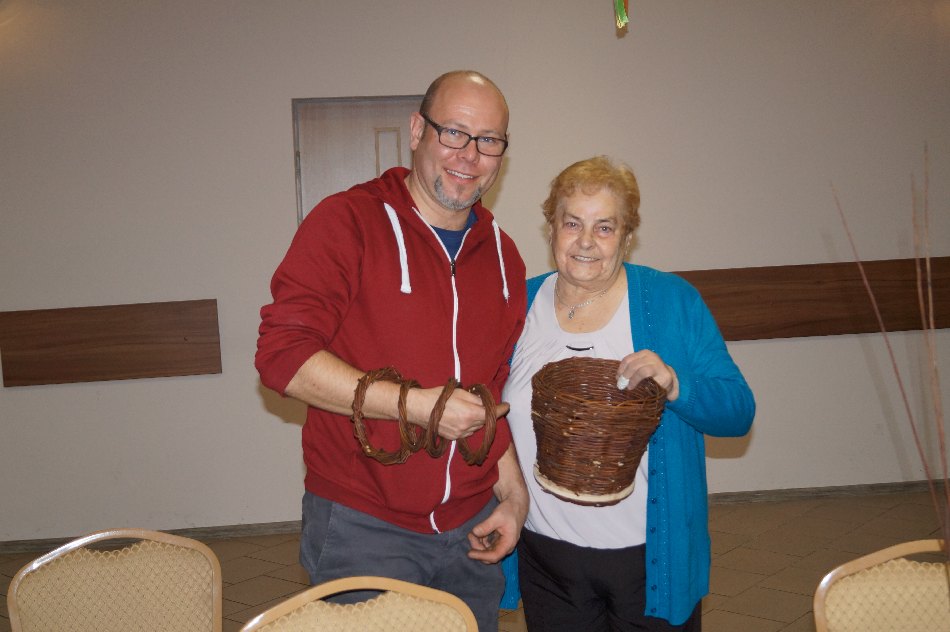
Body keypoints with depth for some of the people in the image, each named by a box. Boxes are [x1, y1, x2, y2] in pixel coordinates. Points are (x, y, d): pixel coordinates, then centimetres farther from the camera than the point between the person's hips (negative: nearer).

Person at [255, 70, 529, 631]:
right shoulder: (348, 221, -10)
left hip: (472, 528, 6)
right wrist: (415, 404, -22)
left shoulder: (502, 256, 9)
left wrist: (513, 495, 10)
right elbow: (283, 356, -18)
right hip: (363, 528, -5)